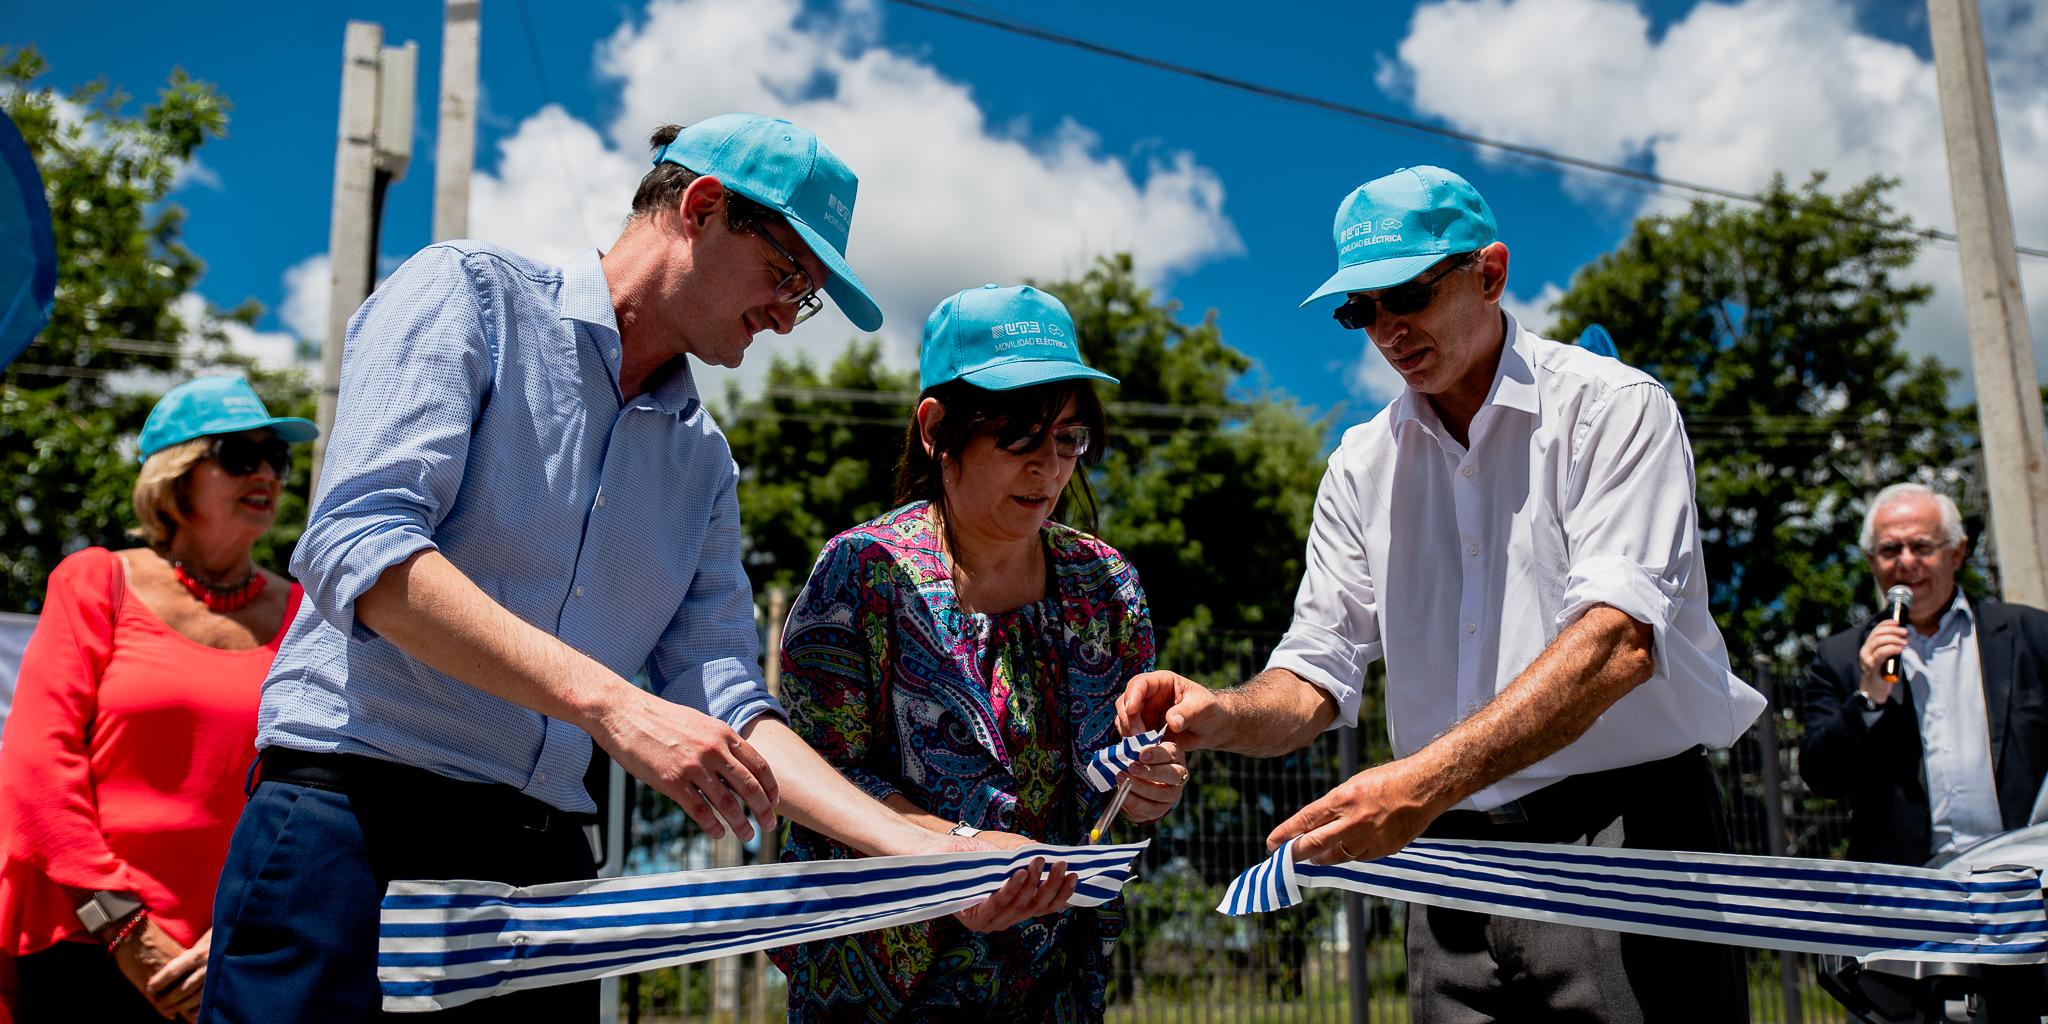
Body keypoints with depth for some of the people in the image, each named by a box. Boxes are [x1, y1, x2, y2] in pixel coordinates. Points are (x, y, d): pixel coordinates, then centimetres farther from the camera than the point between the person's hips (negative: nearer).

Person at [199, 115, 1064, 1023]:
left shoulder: (703, 463, 14)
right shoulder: (464, 293, -3)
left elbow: (724, 701, 8)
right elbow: (359, 549, -17)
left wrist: (927, 853, -3)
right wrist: (610, 704, -26)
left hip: (545, 854, 6)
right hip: (353, 816, -5)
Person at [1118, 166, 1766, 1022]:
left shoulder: (1613, 408, -6)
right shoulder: (1362, 466, 10)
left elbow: (1619, 640, -21)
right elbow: (1317, 676, 7)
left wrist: (1425, 781, -32)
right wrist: (1227, 715, -17)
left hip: (1626, 832, -4)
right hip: (1456, 854, 4)